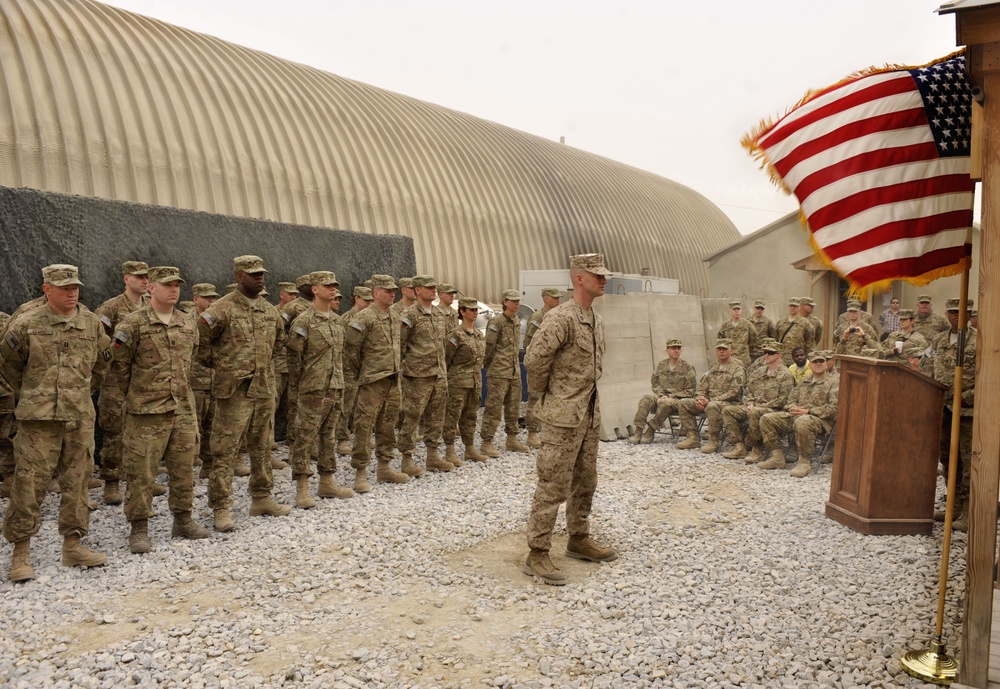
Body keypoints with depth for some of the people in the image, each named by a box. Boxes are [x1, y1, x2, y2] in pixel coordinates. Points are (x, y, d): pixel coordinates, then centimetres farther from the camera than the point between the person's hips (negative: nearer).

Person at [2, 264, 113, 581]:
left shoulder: (93, 323, 6)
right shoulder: (26, 324, -3)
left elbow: (103, 362, 20)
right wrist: (29, 394, 12)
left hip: (81, 417, 3)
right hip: (38, 418, -3)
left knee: (77, 482, 8)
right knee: (29, 483, -2)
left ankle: (73, 546, 19)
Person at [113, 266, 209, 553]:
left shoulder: (189, 325, 9)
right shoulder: (133, 324, -8)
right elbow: (120, 364, -2)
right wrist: (136, 394, 5)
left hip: (184, 409, 5)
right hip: (146, 412, -5)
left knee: (183, 468, 12)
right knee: (141, 472, 0)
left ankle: (183, 521, 26)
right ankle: (139, 530, 11)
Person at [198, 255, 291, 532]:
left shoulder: (270, 311, 10)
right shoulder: (222, 309, -10)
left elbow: (279, 340, 27)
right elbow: (201, 341, -10)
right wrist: (217, 363, 0)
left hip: (265, 390, 7)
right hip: (234, 391, -7)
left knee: (262, 447, 15)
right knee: (225, 451, -3)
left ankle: (262, 498, 27)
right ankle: (221, 508, 4)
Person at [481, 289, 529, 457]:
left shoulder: (517, 322, 13)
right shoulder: (496, 322, -11)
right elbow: (488, 347, -10)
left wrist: (516, 366, 15)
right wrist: (489, 366, -2)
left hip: (515, 372, 8)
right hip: (499, 373, -8)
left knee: (513, 407, 14)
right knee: (494, 408, -6)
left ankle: (512, 440, 25)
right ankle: (487, 443, -1)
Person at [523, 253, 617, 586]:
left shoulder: (597, 320, 12)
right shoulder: (561, 317, -17)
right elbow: (534, 359, -24)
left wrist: (588, 392, 16)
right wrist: (545, 392, -10)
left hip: (590, 414, 9)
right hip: (564, 417, -9)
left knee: (585, 482, 18)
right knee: (553, 486, -5)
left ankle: (579, 539, 33)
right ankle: (537, 554, 3)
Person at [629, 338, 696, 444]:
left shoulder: (687, 367, -2)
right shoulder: (661, 364, 11)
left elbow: (690, 391, -4)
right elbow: (654, 383, 15)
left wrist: (669, 397, -13)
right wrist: (661, 395, -6)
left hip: (678, 400, -4)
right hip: (662, 396, 4)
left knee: (665, 403, -37)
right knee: (646, 399, -27)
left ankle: (650, 431, -23)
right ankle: (638, 430, -30)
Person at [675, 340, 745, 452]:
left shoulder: (737, 369, -4)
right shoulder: (713, 367, 17)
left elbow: (733, 392, -15)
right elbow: (701, 386, 18)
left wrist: (710, 401, -19)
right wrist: (700, 399, -6)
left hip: (728, 403, -7)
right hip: (709, 401, 7)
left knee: (712, 406, -40)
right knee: (682, 403, -5)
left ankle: (713, 441, -27)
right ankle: (692, 438, -5)